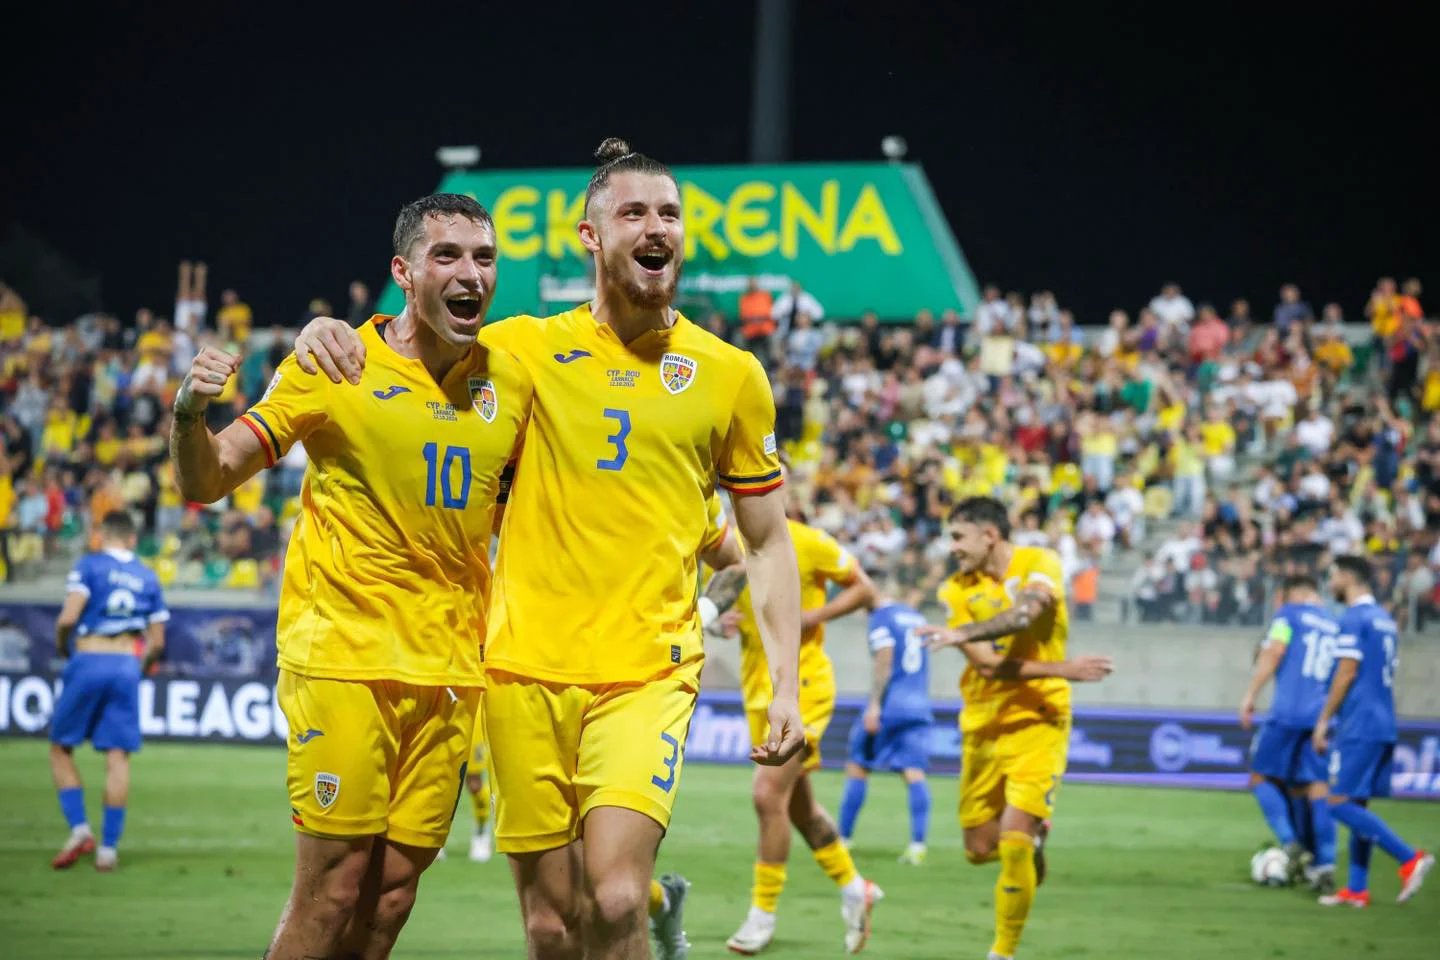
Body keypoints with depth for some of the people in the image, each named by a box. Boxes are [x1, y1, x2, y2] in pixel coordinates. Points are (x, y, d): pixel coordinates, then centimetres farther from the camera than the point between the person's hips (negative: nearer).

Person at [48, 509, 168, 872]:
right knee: (118, 757, 1)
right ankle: (109, 847, -1)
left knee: (61, 748, 10)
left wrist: (61, 644, 8)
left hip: (88, 661, -3)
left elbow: (68, 617, -12)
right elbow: (157, 642, 11)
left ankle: (79, 828, -5)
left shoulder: (90, 565, -1)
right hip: (128, 665, 3)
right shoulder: (148, 577, 11)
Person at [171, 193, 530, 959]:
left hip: (449, 667, 4)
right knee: (333, 886, -8)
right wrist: (190, 414, -26)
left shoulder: (509, 379, 7)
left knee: (392, 894, 4)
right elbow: (205, 483, -5)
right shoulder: (336, 366, -4)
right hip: (344, 658, -4)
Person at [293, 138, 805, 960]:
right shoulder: (529, 348, 6)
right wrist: (328, 332, -7)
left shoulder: (731, 375, 7)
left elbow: (769, 543, 12)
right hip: (529, 670, 1)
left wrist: (786, 686, 3)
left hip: (648, 674, -1)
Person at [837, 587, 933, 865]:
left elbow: (884, 660, -15)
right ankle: (918, 843, -15)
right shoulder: (915, 616, 16)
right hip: (919, 707, 6)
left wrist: (874, 705, -16)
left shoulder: (881, 618, -5)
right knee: (914, 773, -2)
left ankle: (843, 838, 9)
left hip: (889, 707, -6)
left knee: (857, 768, 6)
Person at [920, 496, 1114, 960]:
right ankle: (1035, 836, 41)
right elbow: (988, 665, -12)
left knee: (1014, 844, -14)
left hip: (1038, 722, -4)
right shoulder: (956, 591, -2)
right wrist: (1063, 669, -21)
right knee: (980, 850, 8)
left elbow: (1025, 613, -29)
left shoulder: (1040, 564, -6)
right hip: (982, 726, 4)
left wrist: (963, 632, -40)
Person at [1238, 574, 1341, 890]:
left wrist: (1250, 695, -7)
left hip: (1288, 713, -5)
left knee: (1262, 776, 8)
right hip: (1324, 718, 5)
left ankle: (1290, 841, -9)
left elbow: (1273, 653, -8)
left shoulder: (1289, 614, 5)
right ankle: (1325, 866, -2)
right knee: (1317, 789, 5)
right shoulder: (1337, 626, 19)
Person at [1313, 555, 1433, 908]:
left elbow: (1347, 672, -15)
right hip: (1384, 726, 9)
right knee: (1357, 805, 11)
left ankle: (1410, 858, -18)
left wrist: (1323, 721, -10)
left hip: (1358, 726, -9)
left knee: (1340, 803, -10)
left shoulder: (1354, 618, -10)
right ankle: (1357, 889, 9)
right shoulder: (1385, 620, 17)